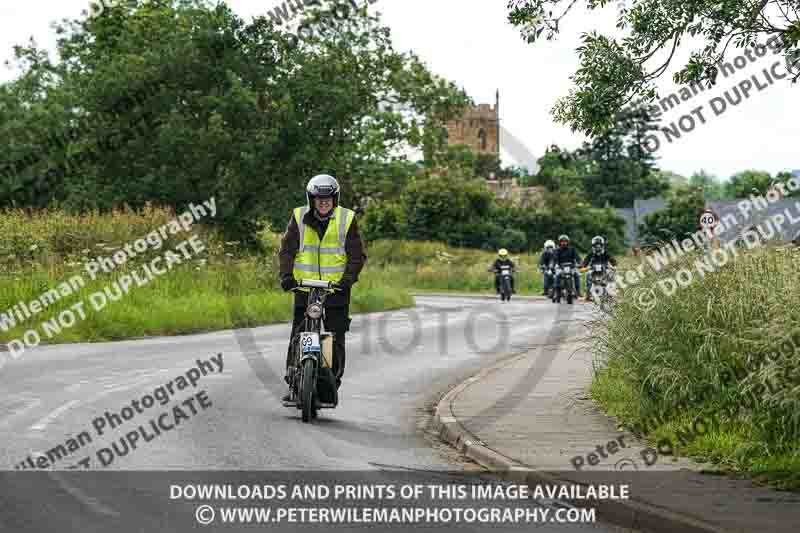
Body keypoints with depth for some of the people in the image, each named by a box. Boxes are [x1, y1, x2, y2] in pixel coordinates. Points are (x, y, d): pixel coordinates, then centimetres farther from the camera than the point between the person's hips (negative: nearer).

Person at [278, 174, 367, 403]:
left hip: (337, 288, -1)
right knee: (298, 335, -2)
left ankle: (333, 382, 7)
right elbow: (287, 249, 1)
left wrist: (348, 279, -14)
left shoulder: (346, 219, 0)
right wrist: (287, 275, -13)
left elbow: (357, 254, -1)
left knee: (336, 338, 0)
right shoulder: (299, 218, 2)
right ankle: (293, 383, 3)